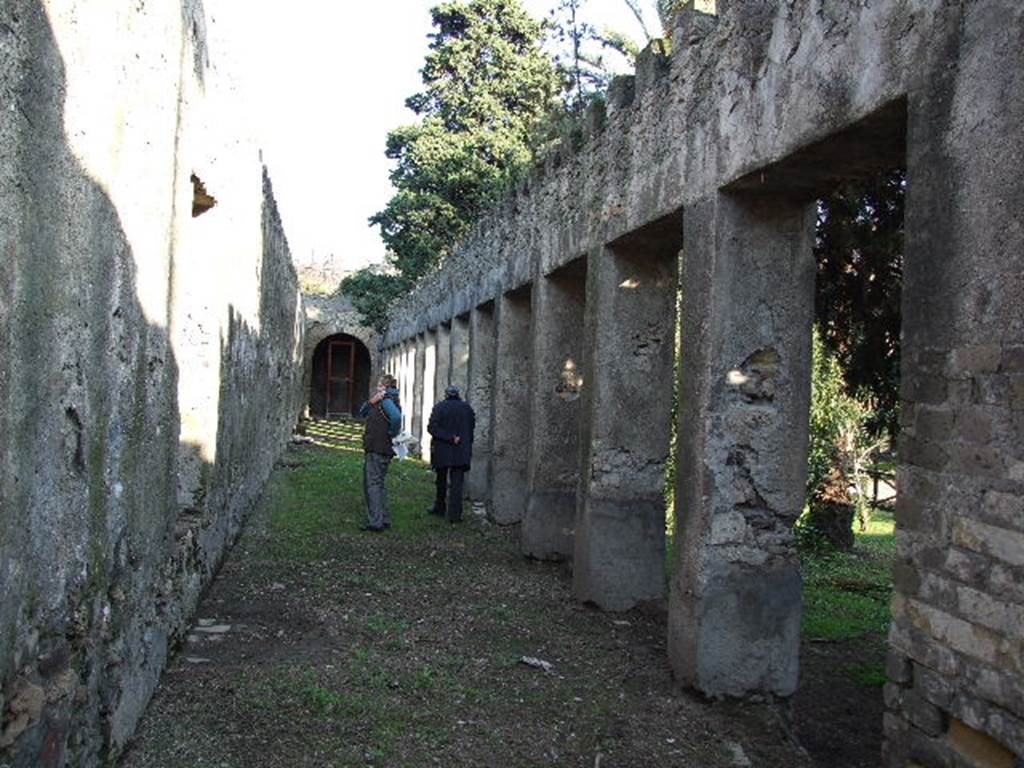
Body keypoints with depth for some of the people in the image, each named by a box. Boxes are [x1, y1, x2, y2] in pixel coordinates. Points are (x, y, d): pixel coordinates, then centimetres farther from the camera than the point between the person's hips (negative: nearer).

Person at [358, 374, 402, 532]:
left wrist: (392, 433, -19)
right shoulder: (380, 401, 18)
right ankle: (384, 519, 21)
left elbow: (396, 416, -33)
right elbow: (362, 412, 17)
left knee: (373, 484, -8)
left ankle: (376, 522, -7)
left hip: (378, 450, -10)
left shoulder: (387, 401, -14)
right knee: (377, 484, 16)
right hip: (375, 449, 10)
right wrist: (370, 402, -1)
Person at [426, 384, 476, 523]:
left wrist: (450, 438, -15)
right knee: (457, 483, 0)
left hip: (442, 450, -1)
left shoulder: (439, 407, -6)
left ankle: (439, 508, 27)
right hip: (461, 452, 1)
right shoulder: (467, 407, 2)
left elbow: (432, 427, -15)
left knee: (441, 481, 16)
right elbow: (472, 427, 7)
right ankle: (455, 514, -5)